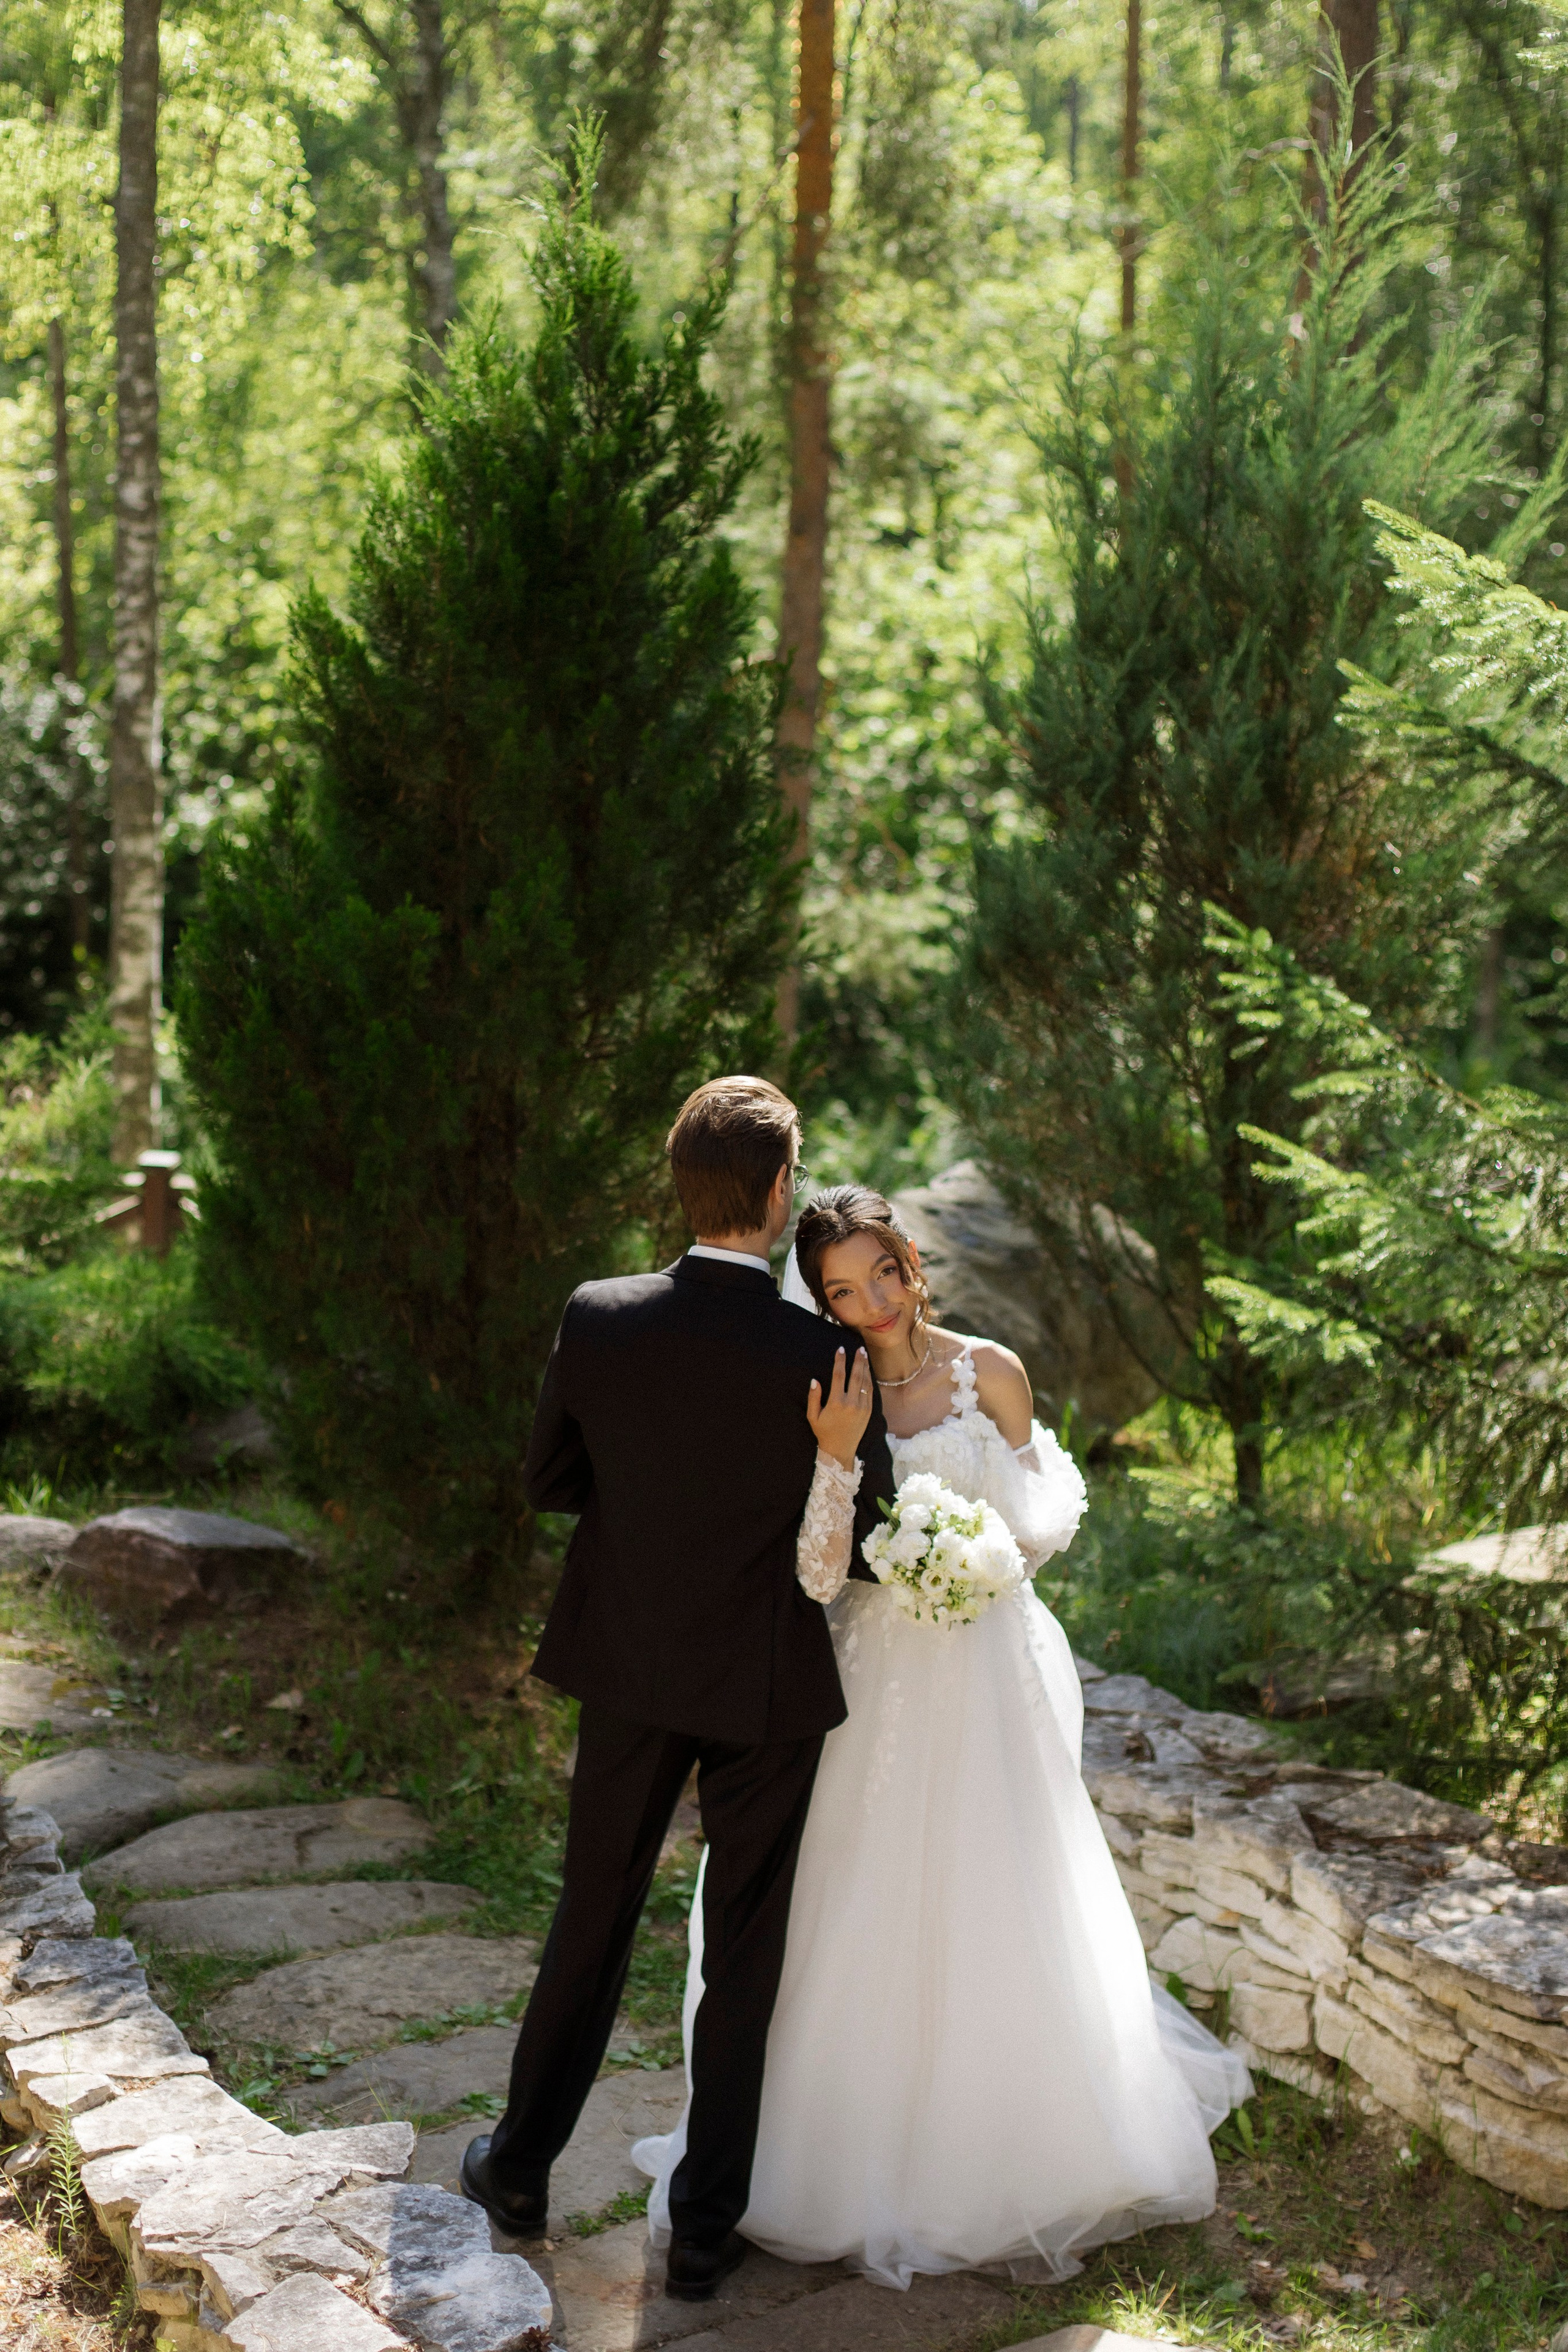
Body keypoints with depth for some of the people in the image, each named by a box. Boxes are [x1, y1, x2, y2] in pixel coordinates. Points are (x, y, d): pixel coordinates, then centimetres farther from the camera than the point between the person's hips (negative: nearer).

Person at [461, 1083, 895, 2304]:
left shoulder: (597, 1319, -14)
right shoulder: (827, 1363, -22)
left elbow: (550, 1480, 0)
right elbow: (870, 1552, -13)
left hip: (628, 1666, 3)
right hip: (765, 1691, -3)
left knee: (593, 1917, 21)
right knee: (743, 1952, 13)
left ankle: (522, 2166, 35)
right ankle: (706, 2221, 24)